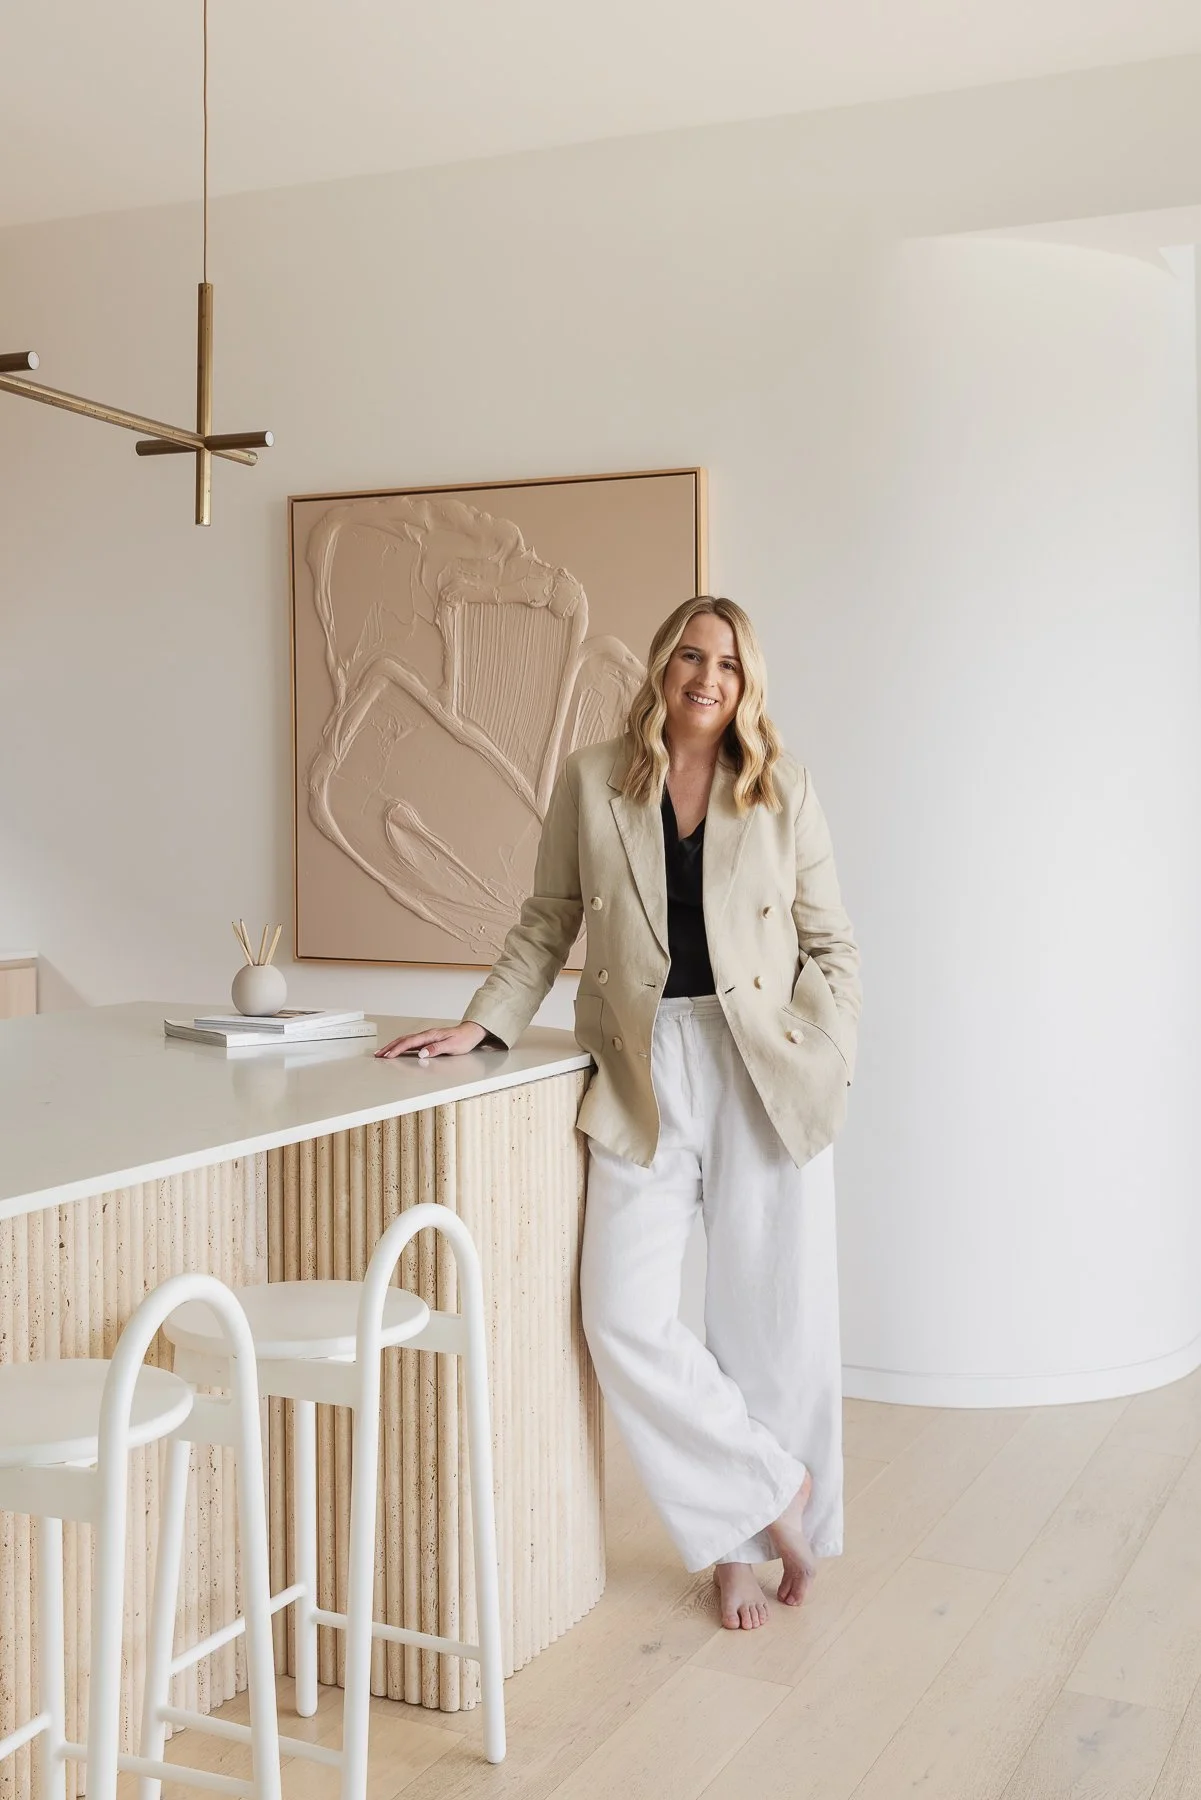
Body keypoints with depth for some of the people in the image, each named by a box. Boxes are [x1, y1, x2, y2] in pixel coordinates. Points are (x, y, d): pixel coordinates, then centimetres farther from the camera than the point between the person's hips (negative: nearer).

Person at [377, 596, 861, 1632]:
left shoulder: (782, 791, 5)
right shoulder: (592, 781, 6)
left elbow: (832, 945, 7)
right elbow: (548, 923, 12)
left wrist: (829, 1066, -5)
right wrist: (480, 1024, 3)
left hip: (767, 1075, 0)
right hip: (645, 1075, 1)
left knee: (773, 1315, 4)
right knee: (624, 1319, -8)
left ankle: (742, 1540, 25)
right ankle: (771, 1487, 13)